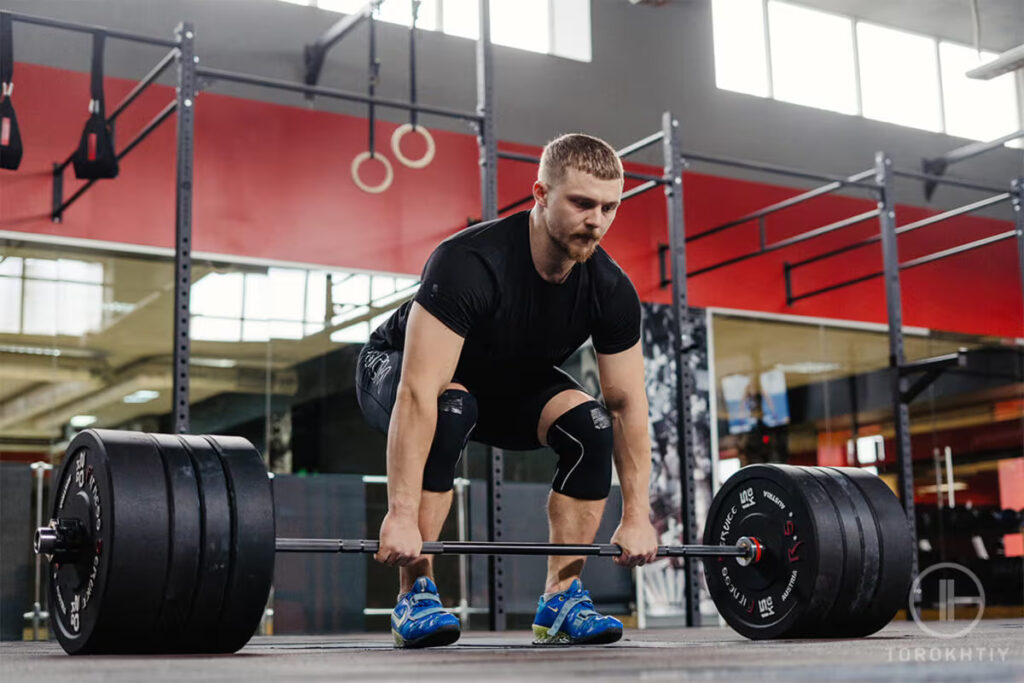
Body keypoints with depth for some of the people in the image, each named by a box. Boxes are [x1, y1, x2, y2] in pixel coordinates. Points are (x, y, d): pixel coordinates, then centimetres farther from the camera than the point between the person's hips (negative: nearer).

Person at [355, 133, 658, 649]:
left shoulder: (611, 290, -21)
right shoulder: (471, 263, -38)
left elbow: (628, 404, -12)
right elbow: (420, 392, -43)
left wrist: (637, 516, -14)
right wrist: (402, 515, -47)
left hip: (506, 381, 5)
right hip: (396, 370, -5)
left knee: (591, 426, -20)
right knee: (450, 410, -38)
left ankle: (560, 598, -8)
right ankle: (414, 598, -26)